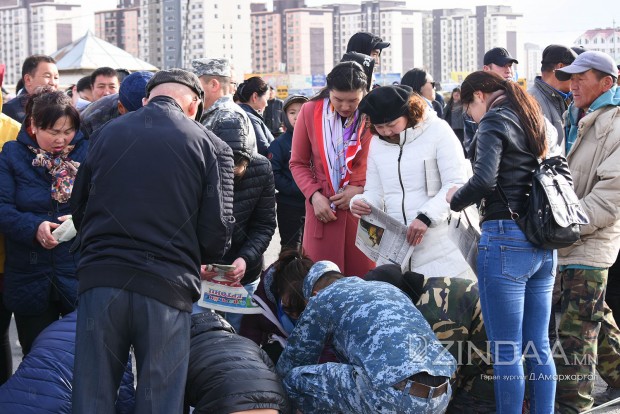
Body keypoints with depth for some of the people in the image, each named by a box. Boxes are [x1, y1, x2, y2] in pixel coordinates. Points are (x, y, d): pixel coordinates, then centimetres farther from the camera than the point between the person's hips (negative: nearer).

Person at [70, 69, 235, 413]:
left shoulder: (105, 134, 7)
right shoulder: (210, 146, -1)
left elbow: (78, 210, 13)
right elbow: (217, 230, -4)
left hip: (100, 281, 2)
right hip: (167, 287, -2)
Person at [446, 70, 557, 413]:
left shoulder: (493, 122, -6)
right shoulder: (537, 122, 17)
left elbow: (484, 180, -20)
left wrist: (455, 199, -3)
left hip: (505, 239, -8)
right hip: (543, 244, 8)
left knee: (506, 351, -2)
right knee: (539, 347, 12)